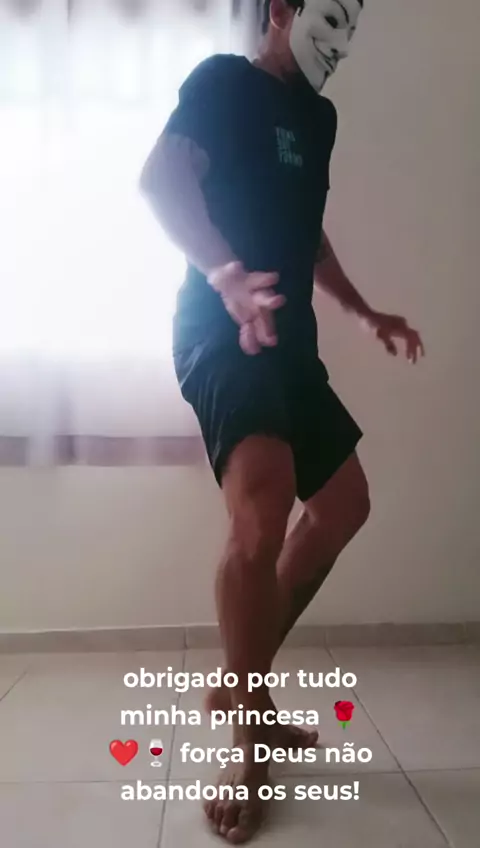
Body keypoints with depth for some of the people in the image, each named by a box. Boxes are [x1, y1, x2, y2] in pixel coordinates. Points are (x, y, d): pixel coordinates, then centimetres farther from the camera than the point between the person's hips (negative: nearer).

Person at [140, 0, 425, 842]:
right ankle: (249, 741, -6)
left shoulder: (319, 117, 25)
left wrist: (366, 313, 29)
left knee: (344, 502, 10)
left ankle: (243, 686, 20)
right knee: (263, 506, -28)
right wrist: (227, 275, -29)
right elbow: (161, 178, -13)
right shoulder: (223, 81, 3)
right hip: (221, 329, -9)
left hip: (287, 340, 9)